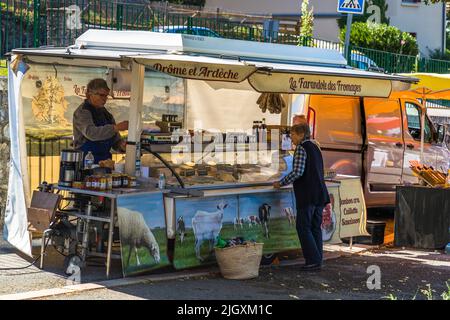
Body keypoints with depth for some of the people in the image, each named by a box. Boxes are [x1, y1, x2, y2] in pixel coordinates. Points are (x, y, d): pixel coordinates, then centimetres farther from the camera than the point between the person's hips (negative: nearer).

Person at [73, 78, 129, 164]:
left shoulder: (105, 113, 13)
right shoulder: (82, 112, -7)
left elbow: (116, 140, 15)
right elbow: (91, 133, -26)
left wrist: (122, 145, -7)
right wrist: (116, 127, -32)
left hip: (105, 160, 6)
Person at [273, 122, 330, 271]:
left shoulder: (301, 148, -10)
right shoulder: (315, 147, 17)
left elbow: (298, 172, -20)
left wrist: (281, 183, -10)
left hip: (307, 194, -8)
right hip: (320, 193, 8)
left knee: (303, 227, -3)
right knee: (315, 227, 10)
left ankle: (313, 260, -7)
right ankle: (318, 259, 11)